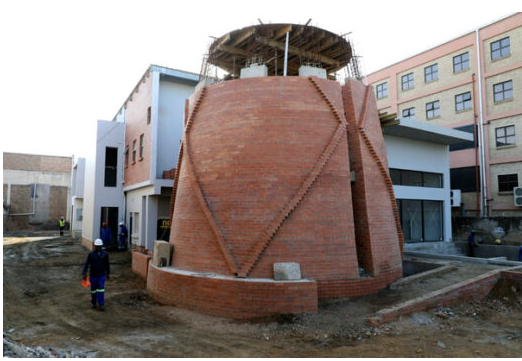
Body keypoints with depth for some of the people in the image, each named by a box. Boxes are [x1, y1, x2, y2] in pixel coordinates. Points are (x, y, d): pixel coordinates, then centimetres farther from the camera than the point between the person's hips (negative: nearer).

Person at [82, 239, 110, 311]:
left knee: (101, 290, -8)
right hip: (93, 275, 0)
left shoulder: (105, 254, -2)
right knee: (93, 290, 12)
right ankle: (93, 303, 31)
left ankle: (101, 305, -4)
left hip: (102, 275, 0)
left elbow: (107, 264, 8)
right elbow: (86, 264, -13)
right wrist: (84, 274, -24)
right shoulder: (90, 254, -7)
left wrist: (108, 274, 14)